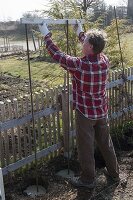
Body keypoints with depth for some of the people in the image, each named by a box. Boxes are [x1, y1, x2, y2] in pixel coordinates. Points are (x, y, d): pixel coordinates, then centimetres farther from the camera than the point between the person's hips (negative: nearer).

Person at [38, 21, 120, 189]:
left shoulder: (79, 65, -25)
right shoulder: (104, 61, -7)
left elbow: (57, 55, -12)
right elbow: (95, 50, 14)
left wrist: (46, 35, 1)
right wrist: (80, 33, 26)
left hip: (85, 113, -6)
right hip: (102, 111, 6)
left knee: (86, 148, 11)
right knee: (106, 143, 22)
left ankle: (88, 180, 28)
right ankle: (114, 172, 39)